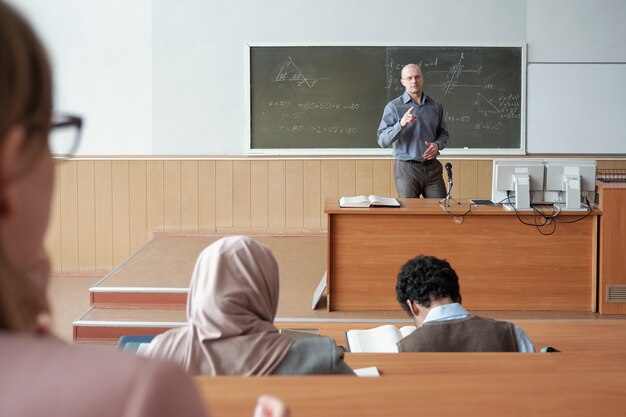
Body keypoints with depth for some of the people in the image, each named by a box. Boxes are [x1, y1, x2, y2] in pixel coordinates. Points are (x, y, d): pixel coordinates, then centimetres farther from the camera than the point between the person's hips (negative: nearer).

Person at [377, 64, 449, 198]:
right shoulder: (393, 107, -3)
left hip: (432, 168, 3)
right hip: (407, 168, -3)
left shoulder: (435, 106, 8)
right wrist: (401, 124, -25)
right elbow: (382, 141, -10)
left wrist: (437, 145, -5)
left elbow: (443, 133, 18)